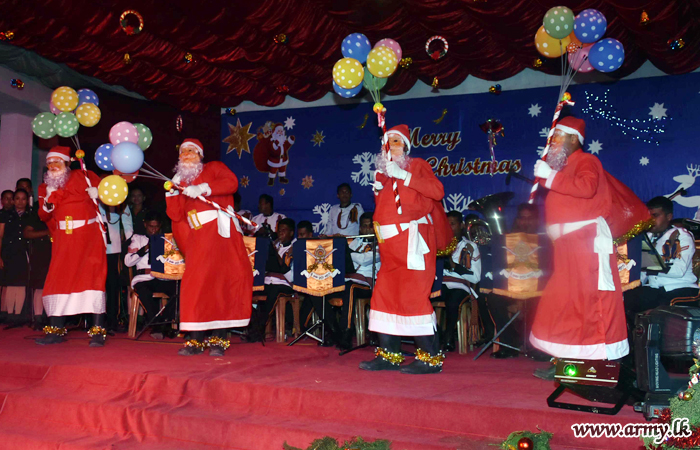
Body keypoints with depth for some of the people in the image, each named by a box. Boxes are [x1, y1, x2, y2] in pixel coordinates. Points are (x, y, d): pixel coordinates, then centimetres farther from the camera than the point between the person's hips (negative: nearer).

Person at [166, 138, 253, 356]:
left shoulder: (213, 168, 12)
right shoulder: (181, 182, 22)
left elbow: (232, 182, -9)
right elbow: (176, 216, 13)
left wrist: (202, 189, -15)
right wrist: (172, 192, 2)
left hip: (221, 232, -3)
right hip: (198, 238, 3)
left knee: (223, 281, -6)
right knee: (196, 285, -6)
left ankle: (218, 339, -1)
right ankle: (195, 340, -1)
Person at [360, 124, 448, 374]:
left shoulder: (416, 165, 4)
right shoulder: (385, 171, 21)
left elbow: (437, 191, -12)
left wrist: (404, 175, -14)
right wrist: (378, 187, 8)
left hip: (412, 239, -7)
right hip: (391, 244, 7)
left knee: (413, 296, -11)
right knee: (384, 295, 6)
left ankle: (431, 357, -4)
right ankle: (389, 355, 14)